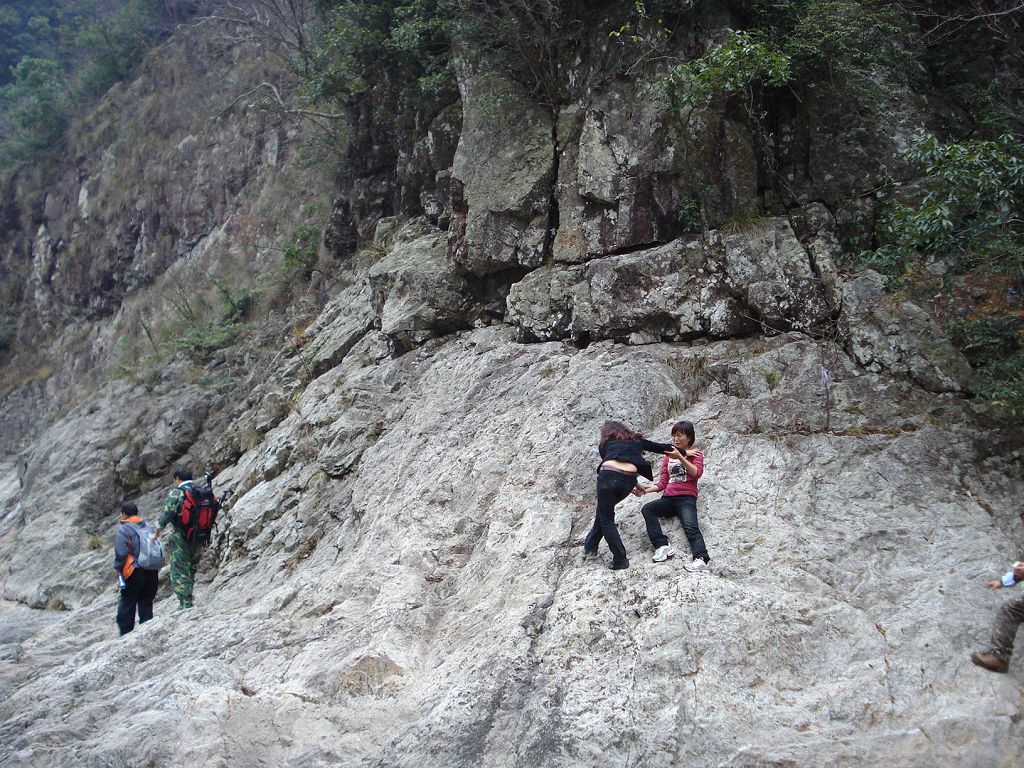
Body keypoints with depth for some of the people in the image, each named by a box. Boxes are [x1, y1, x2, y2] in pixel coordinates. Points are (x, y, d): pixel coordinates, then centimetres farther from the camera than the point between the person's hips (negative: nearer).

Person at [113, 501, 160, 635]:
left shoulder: (123, 529, -6)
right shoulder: (148, 527, 12)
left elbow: (121, 553, -14)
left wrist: (118, 569, 0)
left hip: (135, 573, -6)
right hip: (153, 573, 6)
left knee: (126, 607, 4)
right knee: (146, 605, 13)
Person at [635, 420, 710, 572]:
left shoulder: (695, 454, 13)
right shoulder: (668, 456, 25)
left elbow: (697, 473, -8)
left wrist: (681, 457, -18)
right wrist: (646, 489, 3)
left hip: (686, 498, -5)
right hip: (668, 498, 5)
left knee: (690, 526, -30)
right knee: (647, 509, -25)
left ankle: (701, 559, -48)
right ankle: (663, 546, -34)